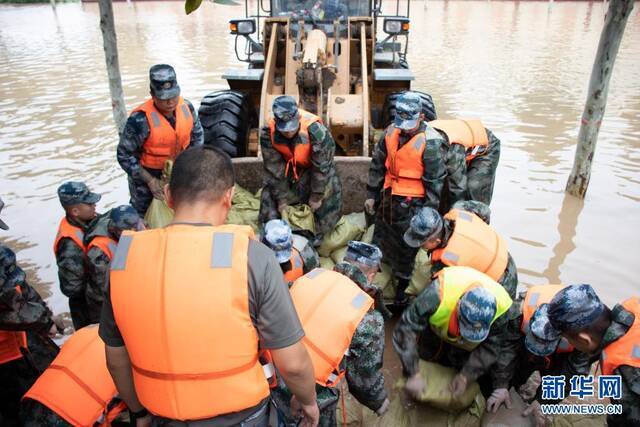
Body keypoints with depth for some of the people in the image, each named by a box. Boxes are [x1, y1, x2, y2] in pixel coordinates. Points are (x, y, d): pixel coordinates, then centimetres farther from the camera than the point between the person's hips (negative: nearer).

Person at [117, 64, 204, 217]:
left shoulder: (186, 107, -13)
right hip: (145, 175, -4)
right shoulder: (140, 119, -28)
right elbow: (124, 155, -19)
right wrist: (150, 181, -21)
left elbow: (197, 134, 6)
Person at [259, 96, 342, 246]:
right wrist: (281, 199, -14)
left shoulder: (315, 130, -41)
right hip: (289, 166, 2)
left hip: (318, 164, -2)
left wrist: (316, 197, -20)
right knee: (270, 196, 0)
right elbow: (275, 170, -20)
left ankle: (316, 235, 14)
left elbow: (320, 168, -29)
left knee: (329, 197, -10)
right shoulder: (268, 133, -30)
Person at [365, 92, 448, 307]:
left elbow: (435, 181, -14)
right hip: (388, 197, 6)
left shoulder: (430, 142, -19)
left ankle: (402, 287, 28)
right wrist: (371, 195, 11)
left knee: (406, 248, 8)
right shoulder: (391, 132, -1)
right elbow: (377, 165, 9)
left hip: (412, 203, -6)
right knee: (380, 237, 20)